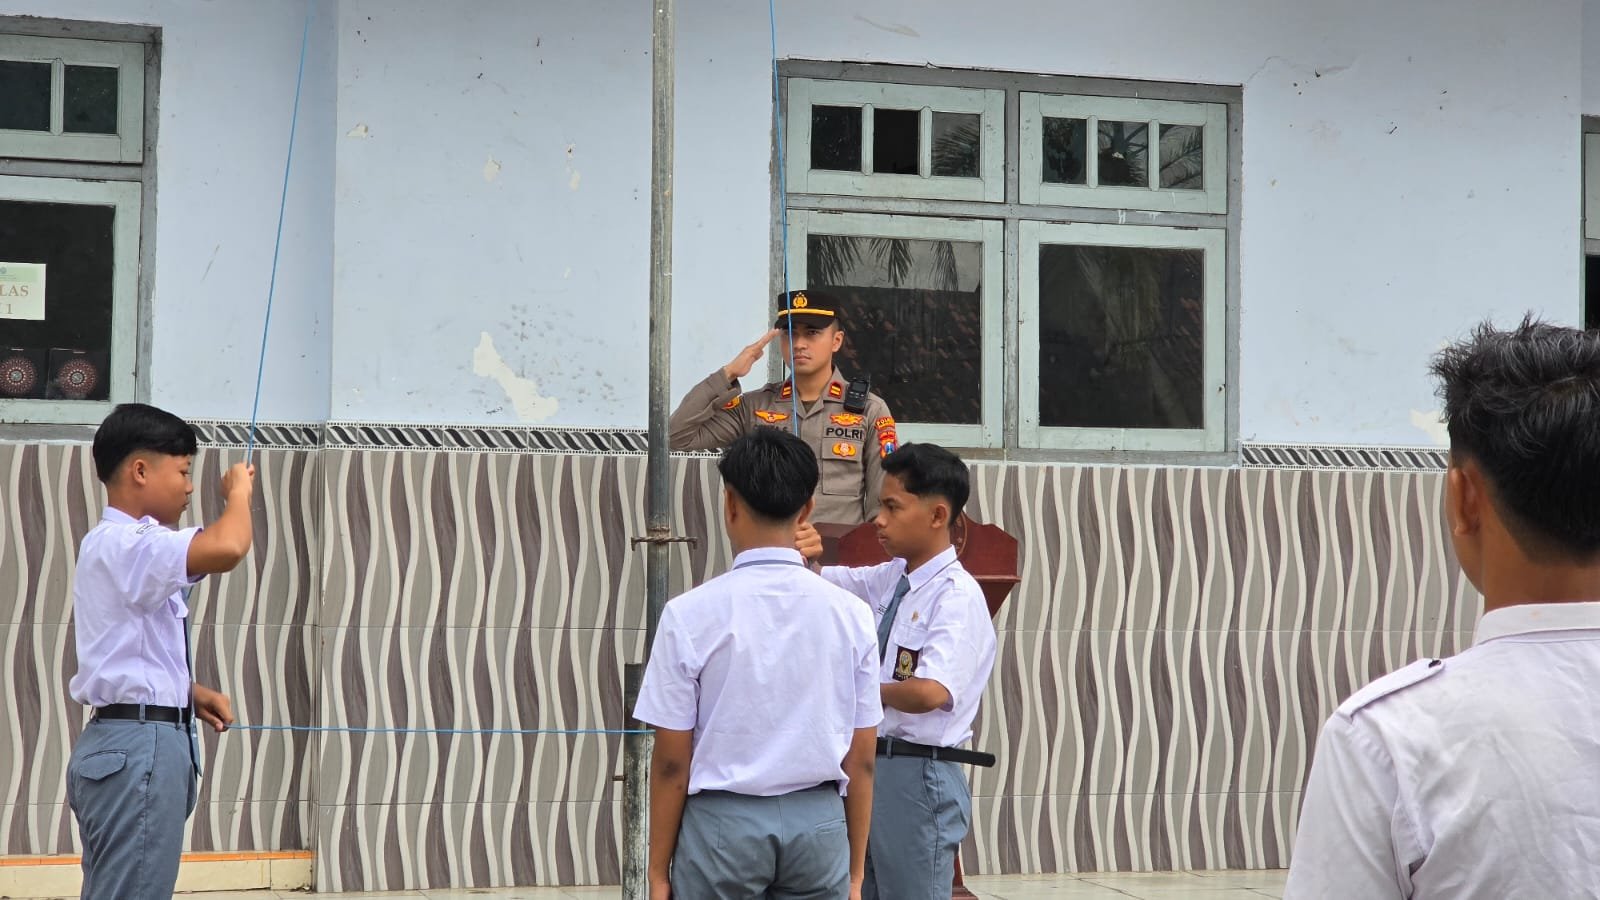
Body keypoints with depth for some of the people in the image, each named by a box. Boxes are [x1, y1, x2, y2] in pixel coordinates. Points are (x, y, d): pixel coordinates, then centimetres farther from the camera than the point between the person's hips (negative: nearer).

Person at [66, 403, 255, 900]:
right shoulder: (123, 544, -14)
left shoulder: (117, 546, 19)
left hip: (131, 743, 11)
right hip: (138, 746, -11)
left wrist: (191, 692, 12)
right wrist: (238, 490, -12)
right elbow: (226, 547, -32)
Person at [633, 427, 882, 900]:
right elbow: (861, 762, 4)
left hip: (724, 822, -2)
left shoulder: (690, 614, -9)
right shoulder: (850, 614, 0)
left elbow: (672, 762, -5)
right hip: (820, 823, 3)